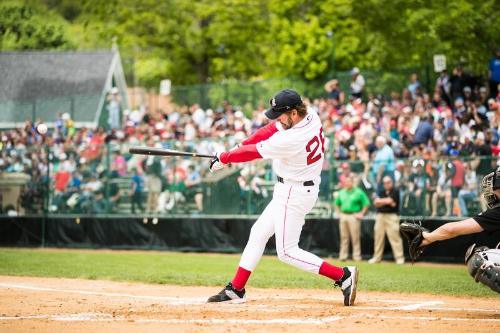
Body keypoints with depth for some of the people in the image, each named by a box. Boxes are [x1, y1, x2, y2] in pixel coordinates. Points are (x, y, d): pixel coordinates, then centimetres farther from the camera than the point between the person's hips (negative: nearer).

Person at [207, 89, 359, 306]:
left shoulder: (291, 140, -29)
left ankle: (343, 276, -6)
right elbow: (271, 130, 7)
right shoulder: (312, 119, -4)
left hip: (294, 195, -10)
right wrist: (240, 145, 0)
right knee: (258, 233, 16)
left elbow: (254, 152, -17)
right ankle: (236, 289, 23)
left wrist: (223, 158, -4)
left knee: (287, 252, -3)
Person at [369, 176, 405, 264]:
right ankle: (377, 257, 14)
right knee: (378, 237, 6)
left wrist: (381, 201, 1)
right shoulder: (381, 192, 16)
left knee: (395, 237, -12)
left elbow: (390, 200, -13)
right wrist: (386, 202, -8)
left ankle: (399, 257, -10)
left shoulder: (395, 192, 0)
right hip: (380, 216, 5)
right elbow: (376, 203, 5)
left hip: (391, 216, -5)